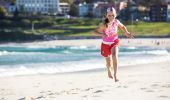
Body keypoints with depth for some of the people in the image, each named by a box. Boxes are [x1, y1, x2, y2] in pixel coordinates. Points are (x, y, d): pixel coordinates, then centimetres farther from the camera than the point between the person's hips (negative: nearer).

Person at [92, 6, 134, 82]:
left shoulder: (116, 22, -14)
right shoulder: (104, 24, -26)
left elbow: (122, 26, 10)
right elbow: (94, 32, -35)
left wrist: (127, 33, -1)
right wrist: (101, 34, -51)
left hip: (114, 42, 1)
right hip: (105, 44, -1)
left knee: (114, 55, -31)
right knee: (109, 63, 14)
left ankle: (115, 75, -30)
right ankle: (109, 69, 52)